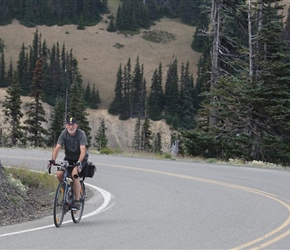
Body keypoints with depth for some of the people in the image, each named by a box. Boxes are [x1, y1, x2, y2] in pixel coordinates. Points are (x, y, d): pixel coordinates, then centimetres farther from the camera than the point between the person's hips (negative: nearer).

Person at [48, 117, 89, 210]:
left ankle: (77, 200, -23)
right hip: (68, 157, 4)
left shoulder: (81, 134, -23)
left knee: (74, 174, -30)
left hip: (81, 158, -4)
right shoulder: (64, 133, -15)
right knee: (59, 174, -19)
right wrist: (53, 160, -37)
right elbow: (57, 147, -21)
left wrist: (79, 162, -48)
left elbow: (83, 150, -33)